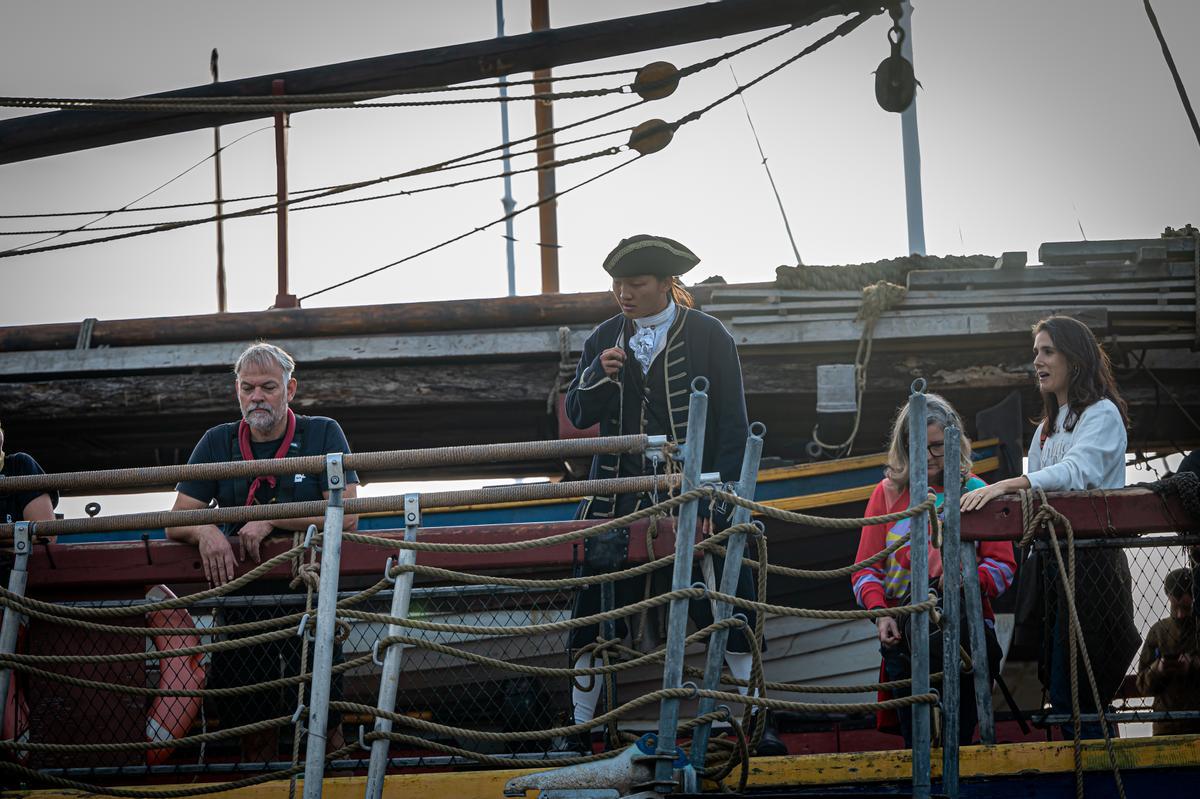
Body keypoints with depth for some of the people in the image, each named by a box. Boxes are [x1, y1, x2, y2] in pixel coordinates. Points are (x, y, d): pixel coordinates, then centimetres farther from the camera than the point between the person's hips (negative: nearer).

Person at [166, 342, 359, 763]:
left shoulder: (322, 435, 1)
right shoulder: (218, 443, 10)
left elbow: (346, 516, -10)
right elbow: (177, 523, 6)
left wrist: (270, 520, -17)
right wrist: (205, 531, -18)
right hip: (243, 599, 3)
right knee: (252, 726, 3)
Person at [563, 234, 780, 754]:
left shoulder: (709, 336, -1)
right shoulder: (604, 339, 10)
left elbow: (732, 425, -1)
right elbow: (578, 416, 11)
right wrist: (598, 376, -9)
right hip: (619, 493, 3)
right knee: (595, 609, -4)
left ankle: (756, 724, 2)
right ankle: (581, 725, 5)